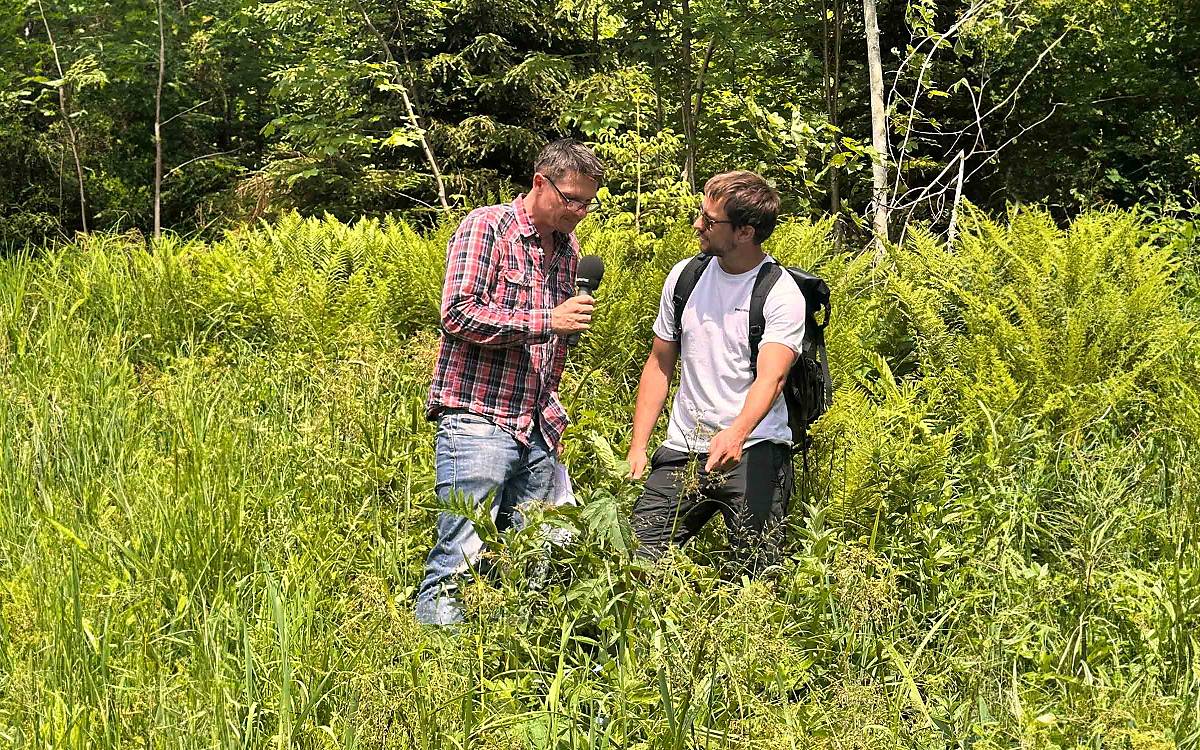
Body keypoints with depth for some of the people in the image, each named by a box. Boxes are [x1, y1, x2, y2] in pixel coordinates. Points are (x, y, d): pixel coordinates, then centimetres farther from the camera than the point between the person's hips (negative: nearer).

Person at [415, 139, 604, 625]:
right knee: (461, 559, -7)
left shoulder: (568, 248, 16)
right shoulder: (486, 228, -6)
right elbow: (458, 315, -17)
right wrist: (548, 320, -17)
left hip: (536, 431, 7)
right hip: (477, 420, -7)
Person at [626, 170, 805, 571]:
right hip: (683, 449, 4)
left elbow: (771, 378, -22)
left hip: (752, 449, -4)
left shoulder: (781, 294, -9)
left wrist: (735, 435, -41)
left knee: (759, 570, -9)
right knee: (636, 558, -5)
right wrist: (638, 447, 6)